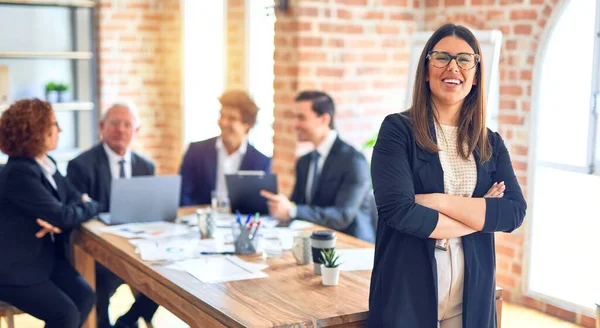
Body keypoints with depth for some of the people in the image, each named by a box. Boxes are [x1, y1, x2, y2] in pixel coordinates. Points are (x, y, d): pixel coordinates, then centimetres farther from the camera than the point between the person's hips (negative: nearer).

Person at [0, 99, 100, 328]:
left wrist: (57, 220, -18)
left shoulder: (47, 164, 7)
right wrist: (92, 207, -6)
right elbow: (61, 216, -26)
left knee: (84, 296, -10)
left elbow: (77, 198, 5)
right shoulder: (19, 173, -23)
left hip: (45, 257, 8)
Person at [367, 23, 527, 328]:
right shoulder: (397, 129, -7)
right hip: (406, 291, -4)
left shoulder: (491, 144, 7)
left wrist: (438, 201, -16)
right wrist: (479, 215, -9)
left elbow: (515, 213, -6)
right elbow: (398, 209, -18)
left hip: (472, 295, 4)